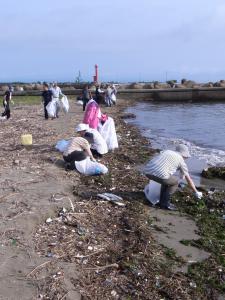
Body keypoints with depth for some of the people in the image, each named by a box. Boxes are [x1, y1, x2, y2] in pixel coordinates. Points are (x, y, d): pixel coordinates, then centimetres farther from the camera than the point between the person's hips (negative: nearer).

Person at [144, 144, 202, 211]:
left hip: (148, 171, 7)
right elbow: (189, 179, 23)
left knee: (167, 180, 32)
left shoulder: (167, 152, 31)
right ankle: (165, 203, 14)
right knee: (175, 182, 21)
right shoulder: (181, 160, 17)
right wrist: (196, 192, 36)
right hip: (159, 174, -7)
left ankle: (162, 202, 29)